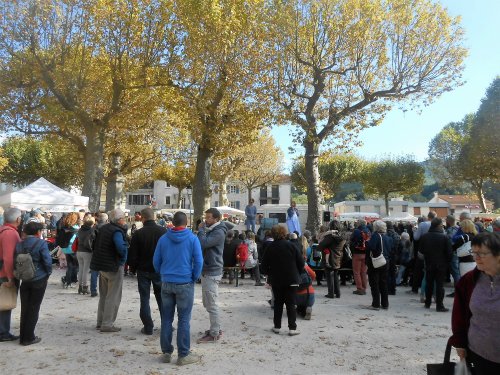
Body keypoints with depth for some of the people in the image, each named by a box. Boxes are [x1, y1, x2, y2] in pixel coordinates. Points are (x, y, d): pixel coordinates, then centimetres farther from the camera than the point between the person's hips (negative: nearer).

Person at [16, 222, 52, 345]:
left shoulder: (19, 244, 1)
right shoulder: (41, 243, -14)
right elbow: (47, 261, -16)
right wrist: (48, 274, 0)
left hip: (24, 280, 4)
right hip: (39, 280, -4)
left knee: (24, 308, 15)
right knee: (34, 309, 6)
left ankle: (23, 336, 22)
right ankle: (29, 337, 11)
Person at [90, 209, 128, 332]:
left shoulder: (102, 228, 9)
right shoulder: (117, 231, -19)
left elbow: (96, 245, 15)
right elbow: (121, 248, -32)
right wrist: (123, 259, -14)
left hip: (101, 266, 9)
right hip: (114, 266, -9)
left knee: (103, 295, 19)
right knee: (113, 297, 1)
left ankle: (100, 322, 26)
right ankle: (107, 324, 5)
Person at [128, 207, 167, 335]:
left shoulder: (138, 233, -10)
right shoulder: (163, 231, -7)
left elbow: (132, 254, -7)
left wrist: (133, 268, 9)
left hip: (143, 270, -1)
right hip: (159, 270, 2)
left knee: (145, 299, 8)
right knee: (161, 297, 13)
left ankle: (148, 327, 10)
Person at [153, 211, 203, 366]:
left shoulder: (163, 238, 3)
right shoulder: (192, 238, -7)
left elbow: (156, 261, 7)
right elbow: (198, 261, -10)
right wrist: (194, 278, 3)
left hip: (166, 283, 3)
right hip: (185, 283, -3)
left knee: (166, 319, 12)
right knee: (183, 320, 3)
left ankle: (166, 352, 20)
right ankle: (183, 355, 9)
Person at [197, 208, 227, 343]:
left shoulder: (218, 232, -16)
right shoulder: (210, 230, 16)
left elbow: (203, 243, -26)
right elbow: (203, 245, 17)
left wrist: (201, 229, -15)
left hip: (212, 272, -10)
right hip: (207, 271, 10)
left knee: (211, 304, -3)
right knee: (207, 303, 17)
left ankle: (214, 334, 7)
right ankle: (216, 328, 29)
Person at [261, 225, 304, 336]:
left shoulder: (270, 248, -5)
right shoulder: (291, 245, -8)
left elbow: (264, 265, -2)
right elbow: (301, 262, -5)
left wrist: (270, 274, 14)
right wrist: (297, 273, 10)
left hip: (276, 280, 1)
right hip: (291, 280, -1)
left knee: (278, 303, 13)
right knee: (291, 304, 4)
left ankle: (277, 326, 16)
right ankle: (292, 328, 1)